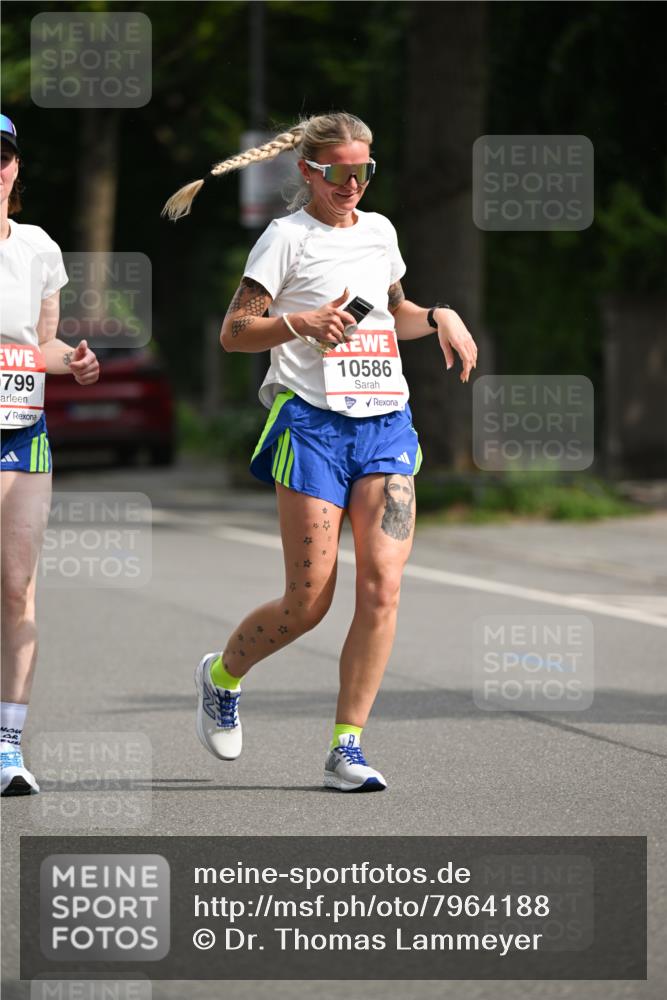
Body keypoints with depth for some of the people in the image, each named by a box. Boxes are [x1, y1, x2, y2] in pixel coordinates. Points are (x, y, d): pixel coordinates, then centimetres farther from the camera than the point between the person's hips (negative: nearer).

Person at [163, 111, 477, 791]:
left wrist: (439, 317, 14)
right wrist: (301, 321, -19)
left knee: (382, 584, -10)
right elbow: (233, 332, -4)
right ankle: (221, 675, 25)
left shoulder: (380, 231, 17)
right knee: (309, 599, -5)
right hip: (313, 421, -5)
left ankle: (346, 748, -5)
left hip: (387, 422, 5)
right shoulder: (286, 236, 0)